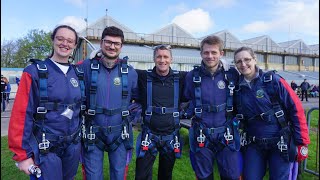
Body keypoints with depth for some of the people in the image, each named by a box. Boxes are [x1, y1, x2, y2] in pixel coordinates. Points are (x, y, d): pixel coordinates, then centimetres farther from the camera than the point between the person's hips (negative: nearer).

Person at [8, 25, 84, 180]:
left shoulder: (78, 74, 4)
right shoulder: (35, 72, -10)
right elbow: (21, 114, -13)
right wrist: (22, 154, -12)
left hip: (73, 146, 5)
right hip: (46, 149, -4)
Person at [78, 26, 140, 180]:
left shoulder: (130, 72, 0)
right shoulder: (86, 67, -7)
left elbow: (141, 98, 12)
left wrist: (128, 112, 1)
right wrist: (83, 110, -3)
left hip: (120, 133, 2)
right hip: (93, 133, -1)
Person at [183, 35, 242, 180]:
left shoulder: (232, 74, -2)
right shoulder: (192, 76, -2)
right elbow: (186, 99, 14)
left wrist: (237, 117, 2)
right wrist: (190, 112, 2)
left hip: (227, 135, 0)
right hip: (201, 136, 1)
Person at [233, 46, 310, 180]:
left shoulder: (272, 80, -10)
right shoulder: (238, 88, 0)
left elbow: (296, 108, -9)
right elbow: (238, 117, 13)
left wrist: (302, 142, -10)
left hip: (280, 143, -2)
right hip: (253, 145, 3)